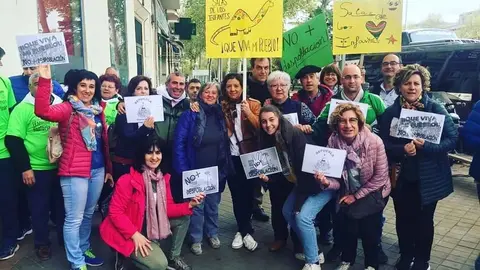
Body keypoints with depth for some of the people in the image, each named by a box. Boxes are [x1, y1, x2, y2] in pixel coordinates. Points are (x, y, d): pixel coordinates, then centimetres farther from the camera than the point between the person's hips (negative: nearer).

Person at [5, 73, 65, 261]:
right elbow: (13, 141, -10)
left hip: (62, 166, 3)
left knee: (62, 204, 16)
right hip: (37, 169, -3)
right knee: (39, 208, 10)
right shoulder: (22, 109, -8)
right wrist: (24, 168, -13)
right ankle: (42, 243, 28)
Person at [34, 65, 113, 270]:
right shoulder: (67, 108, -8)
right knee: (74, 218, 2)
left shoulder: (98, 109, 10)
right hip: (75, 171, -6)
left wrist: (108, 168, 14)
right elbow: (43, 111, -29)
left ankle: (84, 249, 38)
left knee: (88, 214, 20)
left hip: (97, 169, 7)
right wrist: (45, 80, -36)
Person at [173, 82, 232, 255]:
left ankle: (212, 233, 36)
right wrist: (183, 169, -17)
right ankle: (196, 239, 24)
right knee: (197, 205, 8)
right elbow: (179, 143, -12)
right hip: (196, 171, -4)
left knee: (213, 204, 18)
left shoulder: (221, 115, 3)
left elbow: (226, 143, 8)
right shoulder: (190, 114, -11)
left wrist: (226, 167, 1)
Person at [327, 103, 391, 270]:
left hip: (374, 192, -2)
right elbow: (338, 179, -9)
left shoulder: (374, 141, -23)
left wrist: (356, 196, -13)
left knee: (368, 226, -13)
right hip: (349, 192, 2)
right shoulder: (333, 142, -15)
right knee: (347, 223, -11)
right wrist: (327, 182, -31)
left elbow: (380, 177, -15)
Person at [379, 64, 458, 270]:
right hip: (401, 177, 2)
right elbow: (383, 143, -3)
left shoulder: (436, 109, -8)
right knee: (403, 219, 14)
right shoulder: (391, 112, -2)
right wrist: (402, 150, -22)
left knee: (424, 220, 12)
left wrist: (426, 146, -24)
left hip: (428, 178, -2)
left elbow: (452, 139, -10)